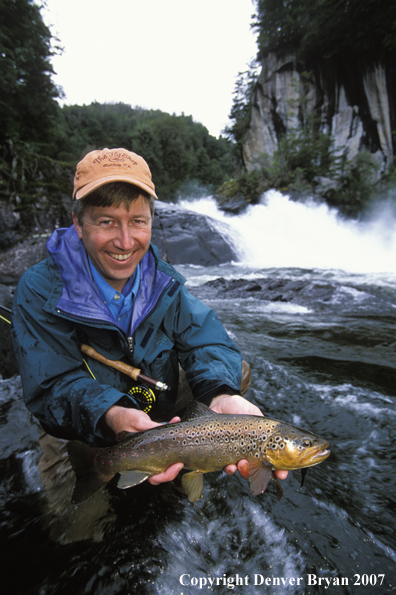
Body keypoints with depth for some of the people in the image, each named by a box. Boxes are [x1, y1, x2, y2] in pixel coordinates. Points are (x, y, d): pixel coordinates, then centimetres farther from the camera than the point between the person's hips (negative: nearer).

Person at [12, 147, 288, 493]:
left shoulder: (163, 280, -11)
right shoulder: (40, 292, -22)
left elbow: (205, 341, -19)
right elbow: (55, 385, -26)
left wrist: (221, 393, -42)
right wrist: (111, 416, -48)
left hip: (163, 406, 4)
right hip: (81, 437, -2)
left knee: (237, 372, -4)